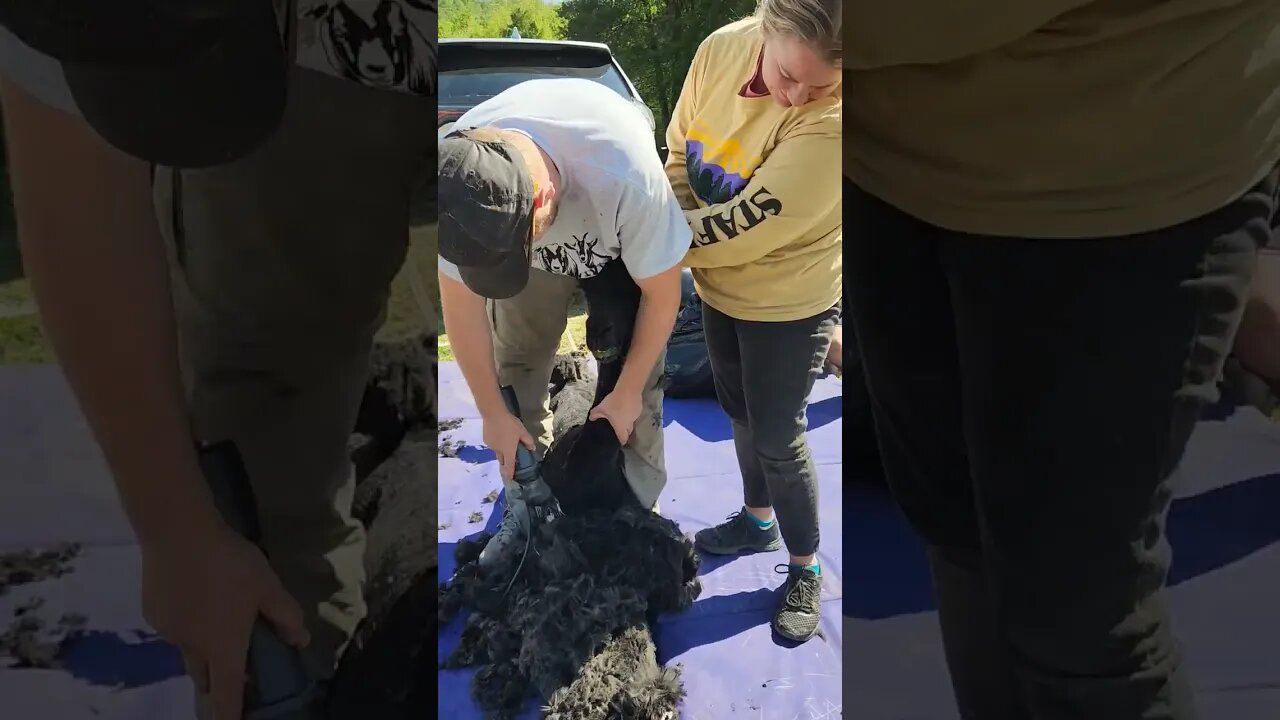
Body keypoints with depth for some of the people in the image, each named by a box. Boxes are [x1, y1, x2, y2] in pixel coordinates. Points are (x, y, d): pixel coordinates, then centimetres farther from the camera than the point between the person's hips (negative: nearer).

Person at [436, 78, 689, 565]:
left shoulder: (625, 176, -45)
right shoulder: (454, 179, -35)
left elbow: (663, 294, -26)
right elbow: (461, 302, -18)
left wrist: (627, 394, -15)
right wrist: (493, 414, -10)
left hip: (628, 242, -2)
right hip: (538, 238, 3)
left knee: (639, 377, -9)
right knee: (513, 367, -2)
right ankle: (526, 510, 16)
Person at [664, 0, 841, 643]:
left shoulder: (830, 124, -34)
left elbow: (741, 228, -31)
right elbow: (679, 150, 0)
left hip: (791, 300, -6)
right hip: (720, 284, 6)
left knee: (777, 439, 4)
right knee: (739, 412, 22)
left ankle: (806, 570, 28)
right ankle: (757, 519, 47)